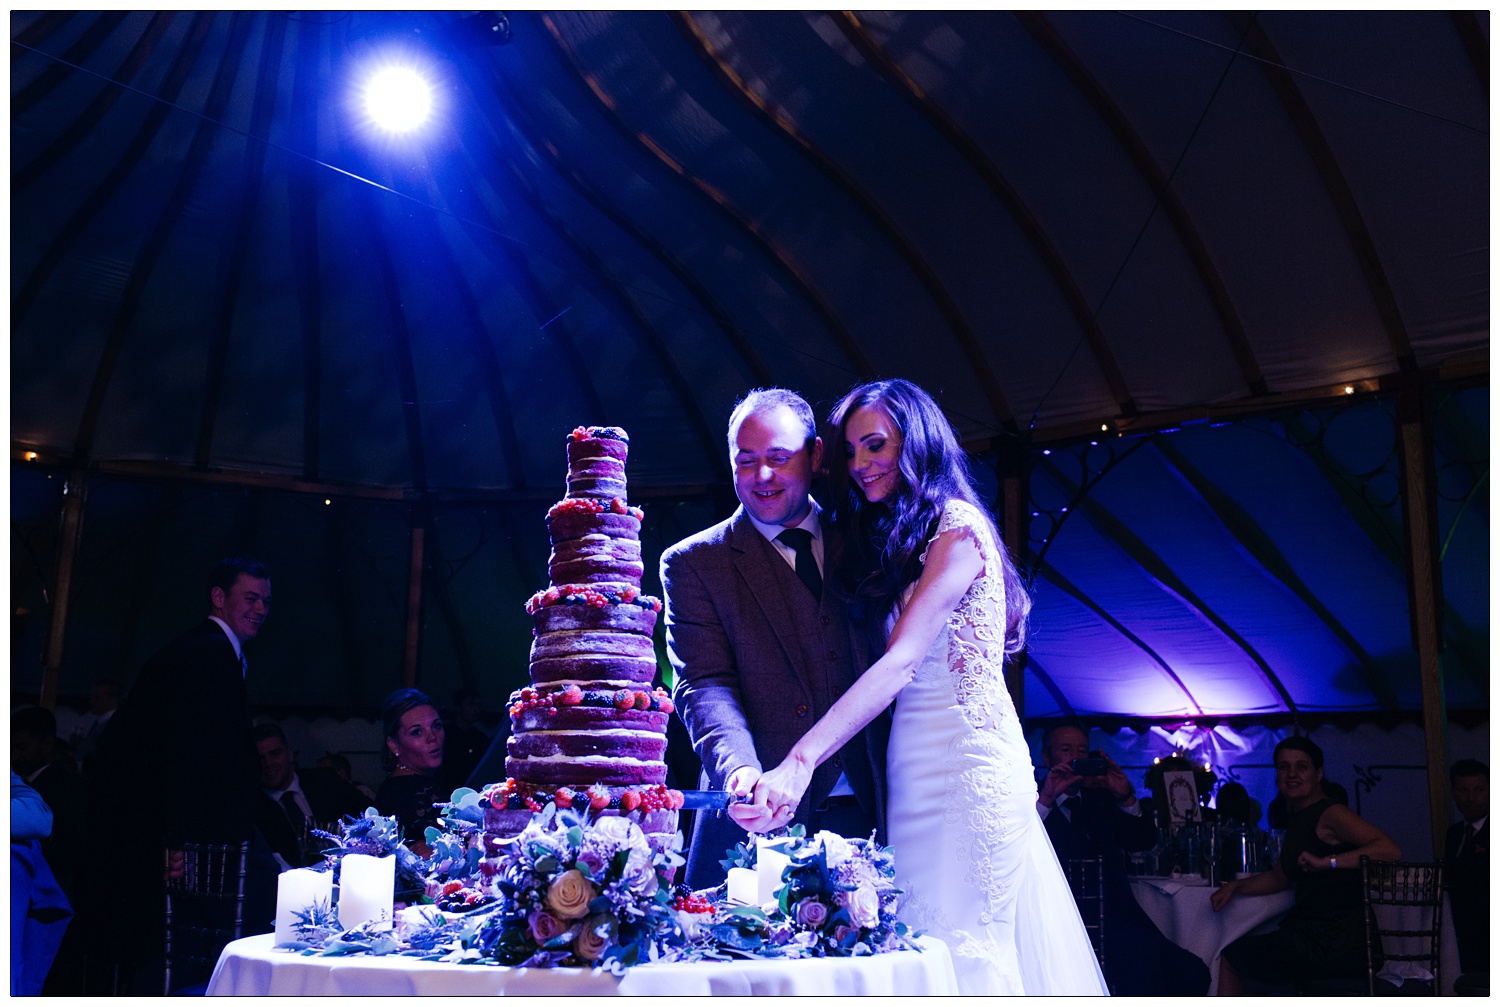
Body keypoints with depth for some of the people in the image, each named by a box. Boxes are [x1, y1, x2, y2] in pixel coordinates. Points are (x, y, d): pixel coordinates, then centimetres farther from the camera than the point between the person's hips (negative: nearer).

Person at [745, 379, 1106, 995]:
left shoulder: (957, 527, -9)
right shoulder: (888, 541, 18)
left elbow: (901, 661, -21)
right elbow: (896, 666, 12)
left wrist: (801, 762, -30)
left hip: (967, 758, -8)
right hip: (912, 768, 8)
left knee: (960, 945, -4)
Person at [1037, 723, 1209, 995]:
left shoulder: (1100, 798, 21)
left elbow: (1145, 840, 11)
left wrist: (1126, 797, -5)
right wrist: (1045, 799, -20)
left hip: (1116, 918, 6)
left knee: (1190, 972, -14)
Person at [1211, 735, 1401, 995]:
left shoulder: (1331, 814, -13)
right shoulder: (1299, 819, 17)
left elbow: (1391, 850, -27)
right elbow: (1280, 877, 23)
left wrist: (1326, 861, -29)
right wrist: (1235, 886, 9)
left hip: (1336, 948, -10)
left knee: (1230, 960, 3)